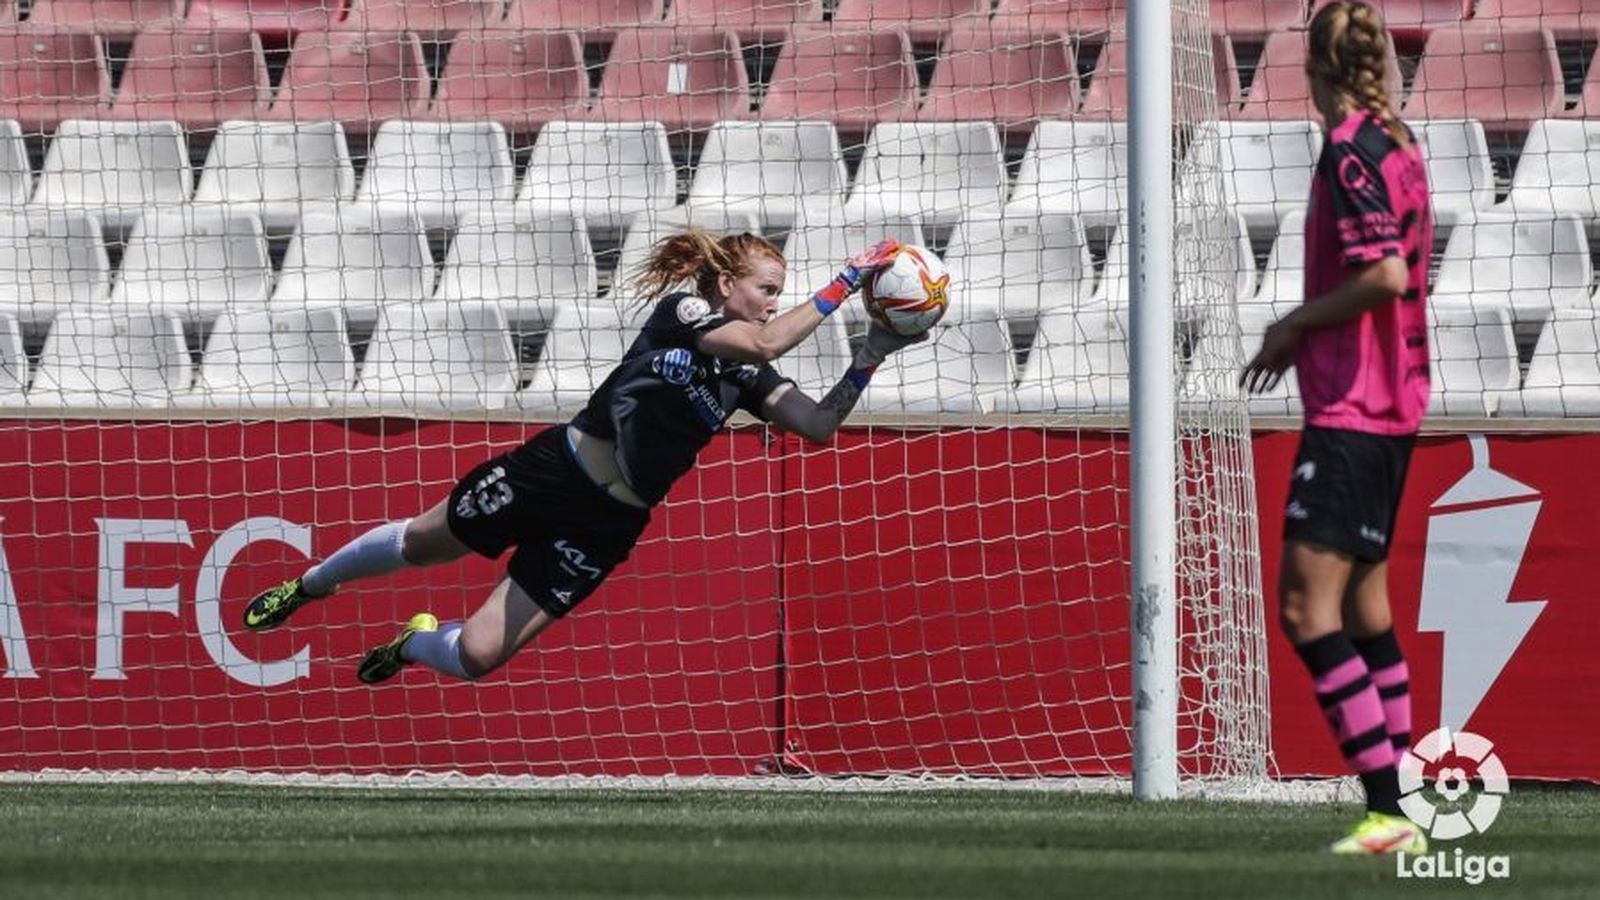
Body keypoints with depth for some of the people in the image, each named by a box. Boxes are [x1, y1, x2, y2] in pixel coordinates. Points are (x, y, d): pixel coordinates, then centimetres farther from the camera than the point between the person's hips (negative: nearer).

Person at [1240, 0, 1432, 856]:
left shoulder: (1351, 152, -15)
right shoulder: (1398, 145, 12)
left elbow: (1387, 274, -25)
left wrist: (1296, 324, -12)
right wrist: (1306, 329, 14)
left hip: (1349, 412, -10)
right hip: (1392, 406, 10)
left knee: (1307, 607, -12)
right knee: (1363, 606, 15)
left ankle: (1387, 810, -18)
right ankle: (1398, 805, 16)